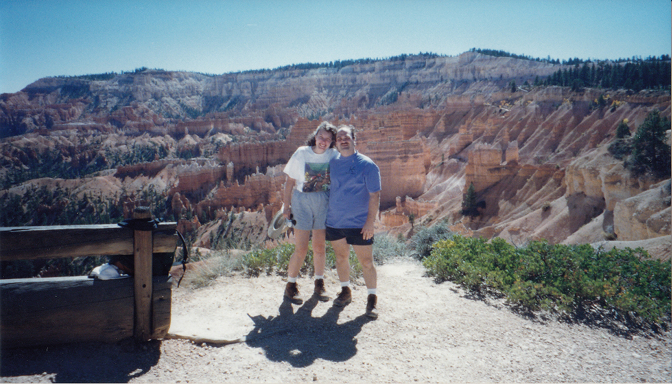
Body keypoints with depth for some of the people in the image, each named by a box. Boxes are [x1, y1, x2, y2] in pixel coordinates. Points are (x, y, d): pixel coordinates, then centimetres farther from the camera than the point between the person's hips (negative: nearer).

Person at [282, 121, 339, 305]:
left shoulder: (334, 156, -2)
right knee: (301, 249, -2)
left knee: (320, 247, 9)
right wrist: (286, 205, -1)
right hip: (302, 202, -2)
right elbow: (290, 181, -1)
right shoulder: (301, 153, -5)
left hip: (324, 203, 2)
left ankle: (319, 284, 27)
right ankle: (291, 285, 17)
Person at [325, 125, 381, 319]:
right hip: (334, 222, 5)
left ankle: (372, 299, 16)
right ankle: (345, 292, 33)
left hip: (358, 224, -5)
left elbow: (374, 195, -9)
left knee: (366, 262, 1)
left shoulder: (367, 165, -9)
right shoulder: (332, 163, 6)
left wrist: (370, 222, -14)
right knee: (341, 258, 15)